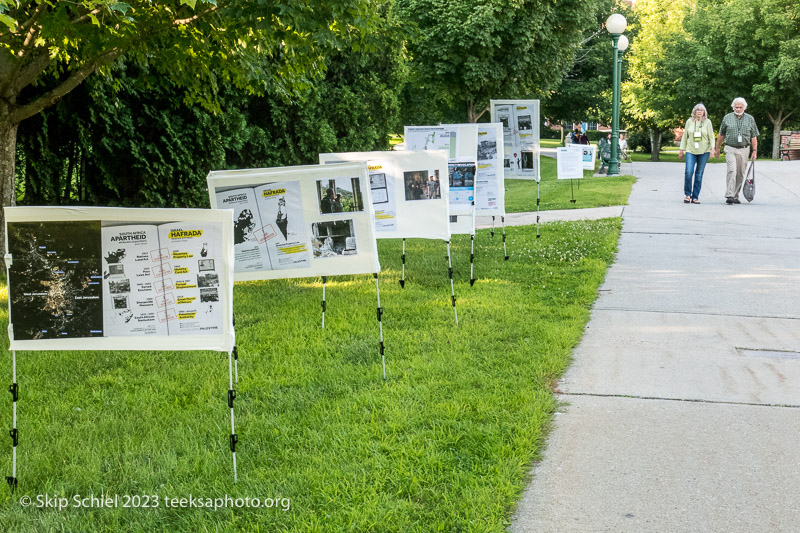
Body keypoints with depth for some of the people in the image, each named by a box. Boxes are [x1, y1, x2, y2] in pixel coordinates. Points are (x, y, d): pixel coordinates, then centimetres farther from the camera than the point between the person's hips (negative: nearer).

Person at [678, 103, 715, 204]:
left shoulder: (707, 122, 4)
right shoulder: (689, 121, 7)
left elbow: (711, 137, 5)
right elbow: (685, 136, 12)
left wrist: (712, 147, -9)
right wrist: (681, 149, 9)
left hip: (704, 151, 0)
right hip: (691, 151, 0)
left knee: (699, 174, 1)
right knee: (688, 172, -14)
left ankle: (695, 197, 8)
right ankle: (687, 194, 3)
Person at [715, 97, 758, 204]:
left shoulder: (750, 119, 8)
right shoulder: (727, 118, 5)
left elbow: (754, 137, 9)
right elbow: (721, 135, 13)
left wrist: (754, 151, 3)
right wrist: (717, 148, 15)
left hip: (744, 149, 2)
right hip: (730, 149, -2)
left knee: (740, 174, 5)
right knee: (732, 171, -17)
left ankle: (736, 196, 15)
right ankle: (729, 196, -21)